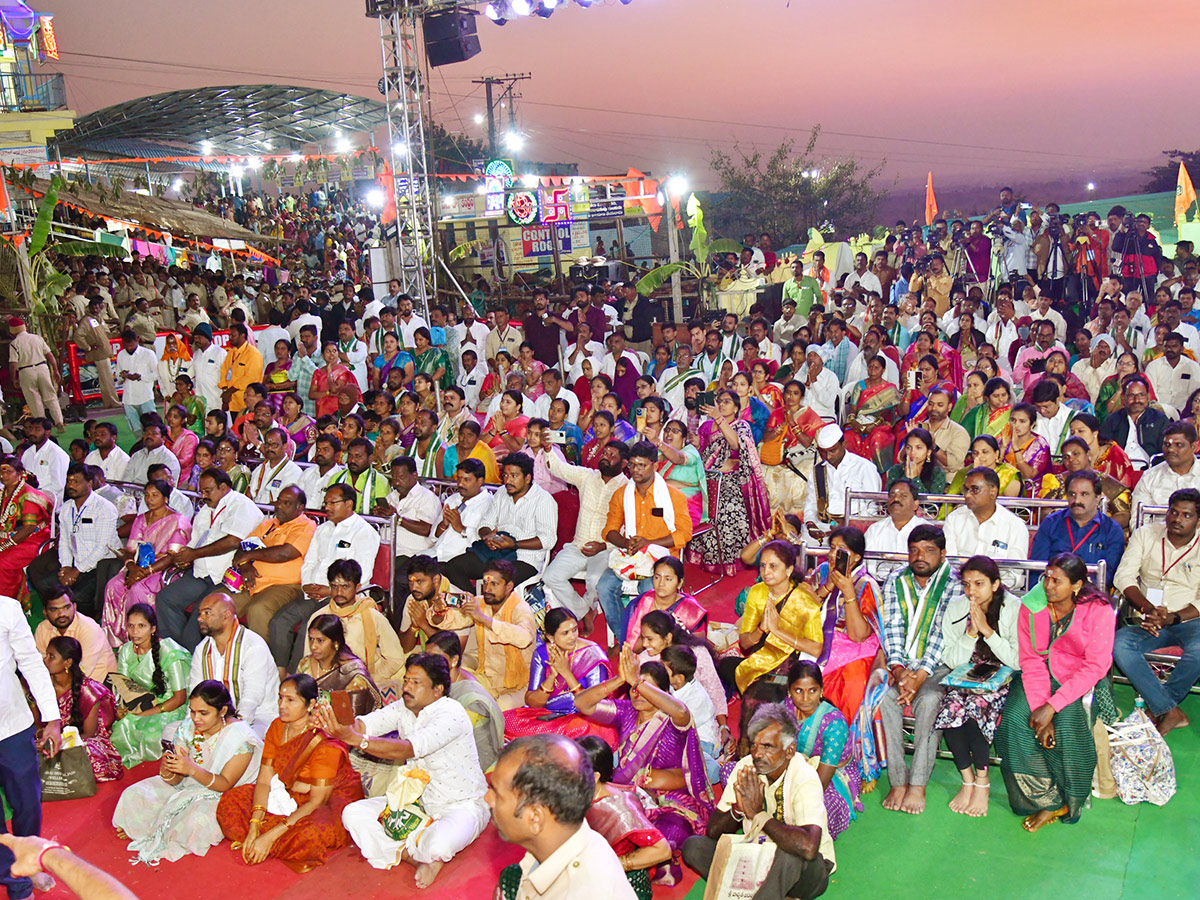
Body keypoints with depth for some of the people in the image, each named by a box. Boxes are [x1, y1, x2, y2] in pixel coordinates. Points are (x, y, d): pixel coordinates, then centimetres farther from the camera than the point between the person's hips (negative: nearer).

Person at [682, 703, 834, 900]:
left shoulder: (804, 778, -23)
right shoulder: (746, 768, -7)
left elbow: (808, 847, -39)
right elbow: (713, 830, -5)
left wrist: (757, 813, -29)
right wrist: (738, 809, -26)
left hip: (806, 870, -6)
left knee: (790, 854, -39)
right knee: (694, 846, -11)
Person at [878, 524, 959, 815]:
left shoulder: (954, 585, -5)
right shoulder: (895, 581, 6)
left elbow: (942, 636, -14)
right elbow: (892, 628, -1)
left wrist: (919, 677, -24)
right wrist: (898, 669, -18)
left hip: (937, 665, -3)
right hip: (900, 662, 3)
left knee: (929, 700, -32)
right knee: (884, 696, -27)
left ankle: (918, 785, -24)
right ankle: (898, 782, -21)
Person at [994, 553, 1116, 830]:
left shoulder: (1098, 611, -15)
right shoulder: (1031, 607, -7)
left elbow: (1095, 668, -18)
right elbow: (1031, 661, -7)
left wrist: (1052, 707, -25)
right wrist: (1039, 706, -23)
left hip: (1080, 681, -3)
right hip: (1040, 678, 3)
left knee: (1068, 724, -29)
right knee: (1014, 718, -23)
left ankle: (1067, 801, -2)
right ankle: (1049, 801, -10)